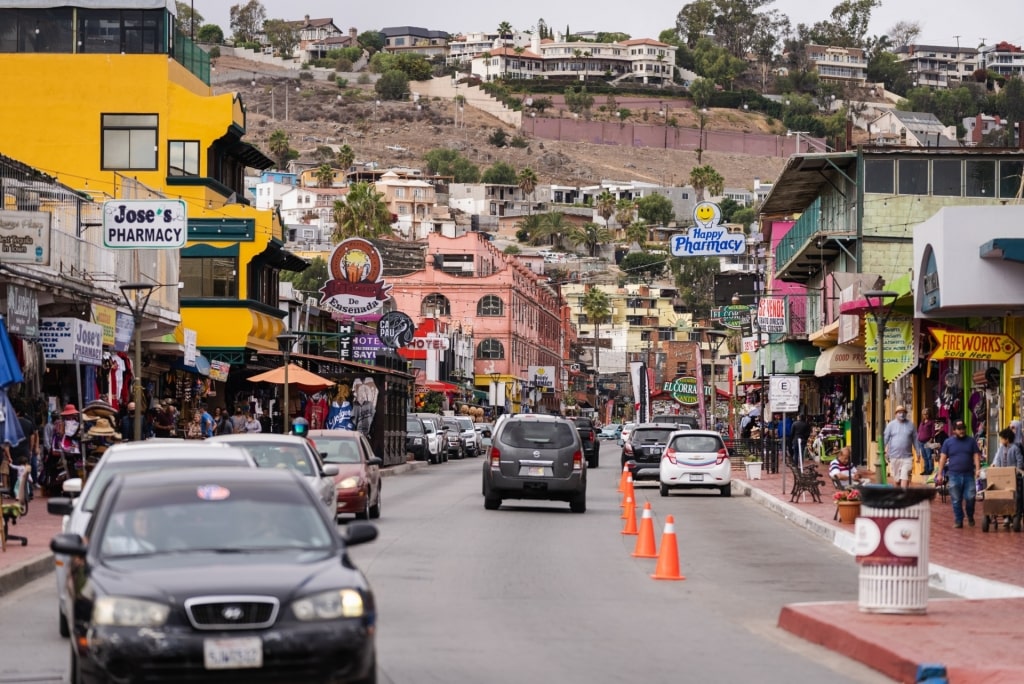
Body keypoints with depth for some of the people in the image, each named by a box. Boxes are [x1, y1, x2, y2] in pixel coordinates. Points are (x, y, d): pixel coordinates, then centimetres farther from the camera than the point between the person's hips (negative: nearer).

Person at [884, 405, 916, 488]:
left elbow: (915, 440, 10)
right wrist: (885, 452, -3)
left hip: (907, 457, -1)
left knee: (905, 478, -12)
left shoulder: (910, 425, 7)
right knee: (896, 480, 9)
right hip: (894, 456, 1)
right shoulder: (891, 425, 5)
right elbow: (885, 438, 4)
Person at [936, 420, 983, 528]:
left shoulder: (971, 441, 10)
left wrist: (977, 468, -11)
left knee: (970, 498, -7)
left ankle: (970, 517, 17)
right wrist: (939, 474, 0)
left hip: (969, 475, 0)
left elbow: (976, 455, 6)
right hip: (954, 475, 0)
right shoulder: (948, 442, 8)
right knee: (956, 501, 1)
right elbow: (943, 458, 6)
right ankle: (958, 521, 11)